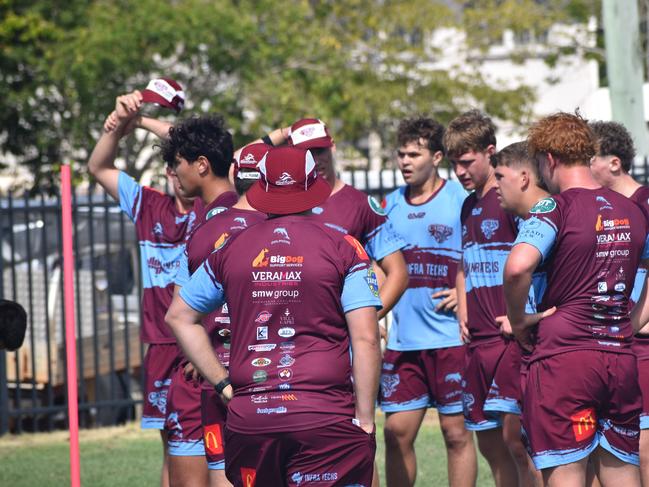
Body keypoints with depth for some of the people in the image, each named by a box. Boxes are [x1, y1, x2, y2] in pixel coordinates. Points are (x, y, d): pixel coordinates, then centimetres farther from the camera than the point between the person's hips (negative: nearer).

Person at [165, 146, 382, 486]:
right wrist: (365, 419, -2)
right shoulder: (342, 248, -1)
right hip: (324, 417, -3)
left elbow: (179, 317, 19)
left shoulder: (231, 250, 10)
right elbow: (365, 340, -7)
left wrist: (222, 382, 18)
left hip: (248, 417, 4)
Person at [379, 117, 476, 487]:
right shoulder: (391, 205, 11)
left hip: (451, 340, -4)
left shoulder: (461, 200, -3)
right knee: (397, 432, 3)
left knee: (457, 432, 0)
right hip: (402, 341, 5)